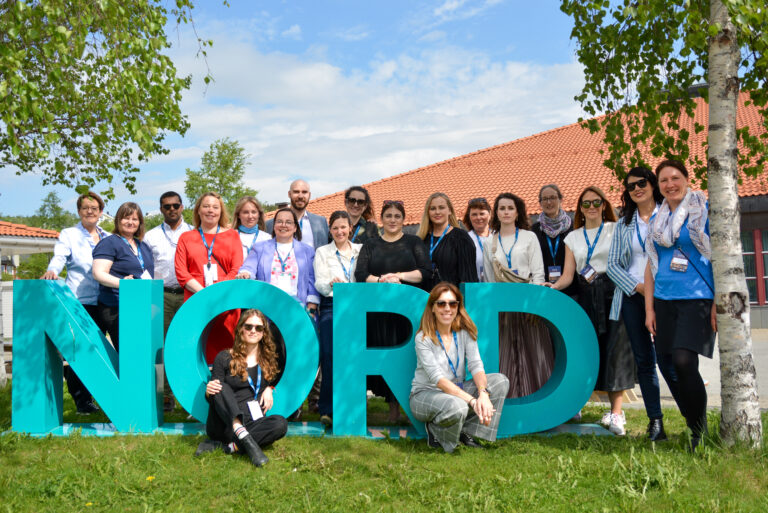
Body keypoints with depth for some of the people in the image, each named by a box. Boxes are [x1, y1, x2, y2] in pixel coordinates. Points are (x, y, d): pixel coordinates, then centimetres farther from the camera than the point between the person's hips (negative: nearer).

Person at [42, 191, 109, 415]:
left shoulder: (108, 238, 17)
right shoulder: (68, 235, 5)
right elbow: (59, 256, -10)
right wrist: (52, 270, -31)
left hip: (101, 303, 4)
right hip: (78, 303, -4)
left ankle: (87, 398, 19)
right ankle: (81, 399, 7)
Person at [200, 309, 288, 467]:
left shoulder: (268, 359, 11)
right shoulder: (224, 358, 2)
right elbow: (214, 395, 1)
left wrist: (269, 389, 2)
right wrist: (208, 392, -24)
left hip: (252, 424, 2)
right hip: (223, 424, -2)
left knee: (281, 423, -28)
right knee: (221, 388, -30)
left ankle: (226, 446, -31)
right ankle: (247, 441, -45)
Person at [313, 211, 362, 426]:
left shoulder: (361, 250, 16)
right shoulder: (322, 252, 12)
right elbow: (319, 283, 0)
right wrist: (331, 284, -21)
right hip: (332, 307, -1)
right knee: (330, 355, -14)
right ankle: (328, 409, -9)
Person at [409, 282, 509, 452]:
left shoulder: (465, 332, -1)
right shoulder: (423, 338, -16)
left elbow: (476, 365, -12)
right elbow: (438, 378, -25)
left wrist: (483, 394, -33)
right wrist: (472, 401, -35)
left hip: (457, 390, 6)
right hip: (425, 394, -6)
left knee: (500, 381, -13)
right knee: (457, 407, -39)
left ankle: (467, 432, -5)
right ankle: (435, 430, -3)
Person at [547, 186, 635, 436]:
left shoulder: (616, 229, 8)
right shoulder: (573, 237, 15)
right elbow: (568, 274, 8)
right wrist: (553, 286, -11)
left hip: (614, 293, -3)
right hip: (587, 298, 3)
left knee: (615, 349, -9)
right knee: (594, 350, 0)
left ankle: (616, 413, -7)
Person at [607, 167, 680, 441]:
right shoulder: (623, 225, 14)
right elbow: (613, 264, 8)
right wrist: (638, 286, -7)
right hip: (632, 296, 3)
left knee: (666, 359, -10)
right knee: (643, 361, 3)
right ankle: (655, 421, 11)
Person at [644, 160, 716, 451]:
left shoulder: (704, 211, 1)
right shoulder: (657, 220, 15)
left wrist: (718, 303, -9)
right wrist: (649, 308, 11)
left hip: (697, 298, -5)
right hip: (664, 301, 5)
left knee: (684, 361, -19)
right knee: (671, 367, 3)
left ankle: (701, 431, -1)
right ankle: (694, 428, 18)